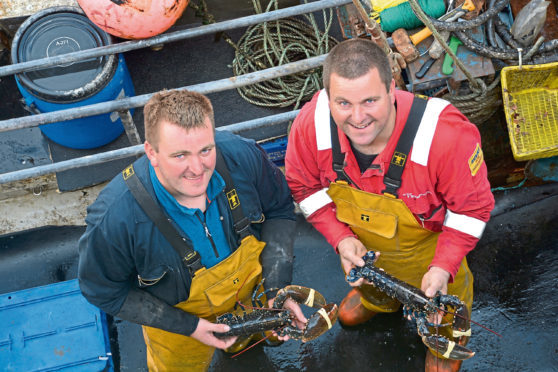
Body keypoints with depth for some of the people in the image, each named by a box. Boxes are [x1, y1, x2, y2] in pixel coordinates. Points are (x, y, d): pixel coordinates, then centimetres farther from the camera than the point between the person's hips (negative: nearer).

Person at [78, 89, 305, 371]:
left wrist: (277, 288, -20)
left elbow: (279, 210, -12)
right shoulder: (114, 218, -40)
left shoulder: (242, 156, -31)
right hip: (177, 316, -2)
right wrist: (188, 326, -21)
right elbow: (104, 291, -21)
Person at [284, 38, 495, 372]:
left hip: (427, 241, -2)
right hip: (358, 239, 3)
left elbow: (472, 206, -26)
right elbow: (305, 185, -14)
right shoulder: (311, 123, -34)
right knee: (370, 281, 38)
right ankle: (376, 301, 77)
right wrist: (340, 237, -24)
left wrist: (444, 266, -32)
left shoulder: (447, 134, -44)